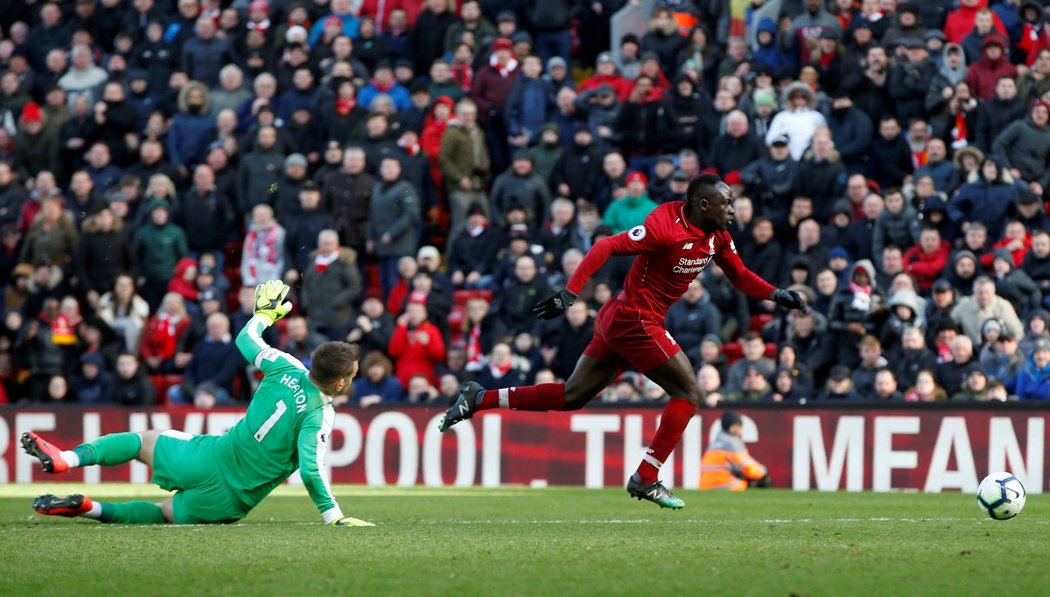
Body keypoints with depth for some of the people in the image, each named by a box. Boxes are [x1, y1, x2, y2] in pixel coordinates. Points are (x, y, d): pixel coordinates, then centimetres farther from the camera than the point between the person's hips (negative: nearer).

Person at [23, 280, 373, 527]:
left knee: (143, 440, 28)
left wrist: (264, 313, 33)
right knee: (166, 514, 20)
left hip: (210, 458, 3)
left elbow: (246, 339, 13)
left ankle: (63, 459, 6)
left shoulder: (286, 369, -4)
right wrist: (334, 517, -22)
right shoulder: (319, 416, -17)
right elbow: (311, 470, -27)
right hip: (229, 502, -3)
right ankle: (87, 508, -4)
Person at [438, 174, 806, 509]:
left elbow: (741, 277, 19)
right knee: (688, 393, -5)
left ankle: (479, 399, 16)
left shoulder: (717, 237, 6)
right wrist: (570, 292, -30)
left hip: (618, 321, 9)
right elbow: (607, 247, -24)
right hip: (636, 321, -9)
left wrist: (777, 295, 3)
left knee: (571, 397, 12)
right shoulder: (666, 227, -21)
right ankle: (646, 479, -2)